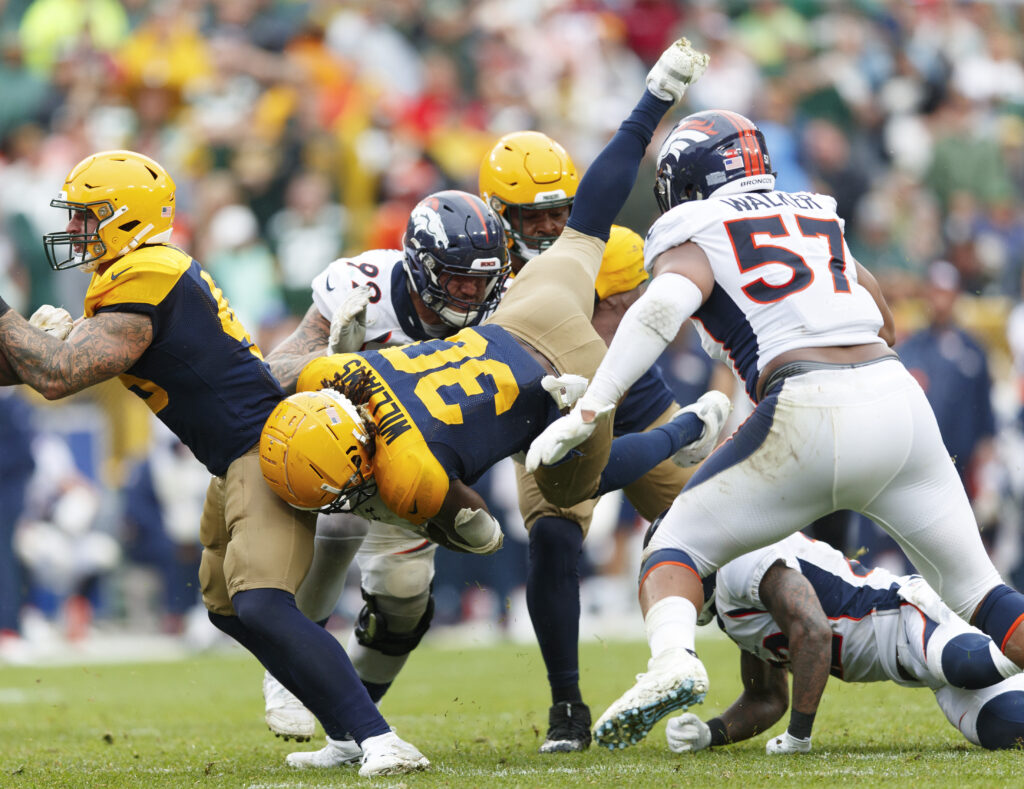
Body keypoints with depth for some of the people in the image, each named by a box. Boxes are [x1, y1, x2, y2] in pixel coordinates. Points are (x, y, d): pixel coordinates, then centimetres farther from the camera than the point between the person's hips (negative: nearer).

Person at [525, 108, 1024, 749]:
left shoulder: (694, 233, 9)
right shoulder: (819, 219, 26)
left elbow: (665, 305, -11)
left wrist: (586, 413, -13)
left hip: (811, 414, -4)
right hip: (899, 401, 4)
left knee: (679, 546, 11)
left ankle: (673, 658, -18)